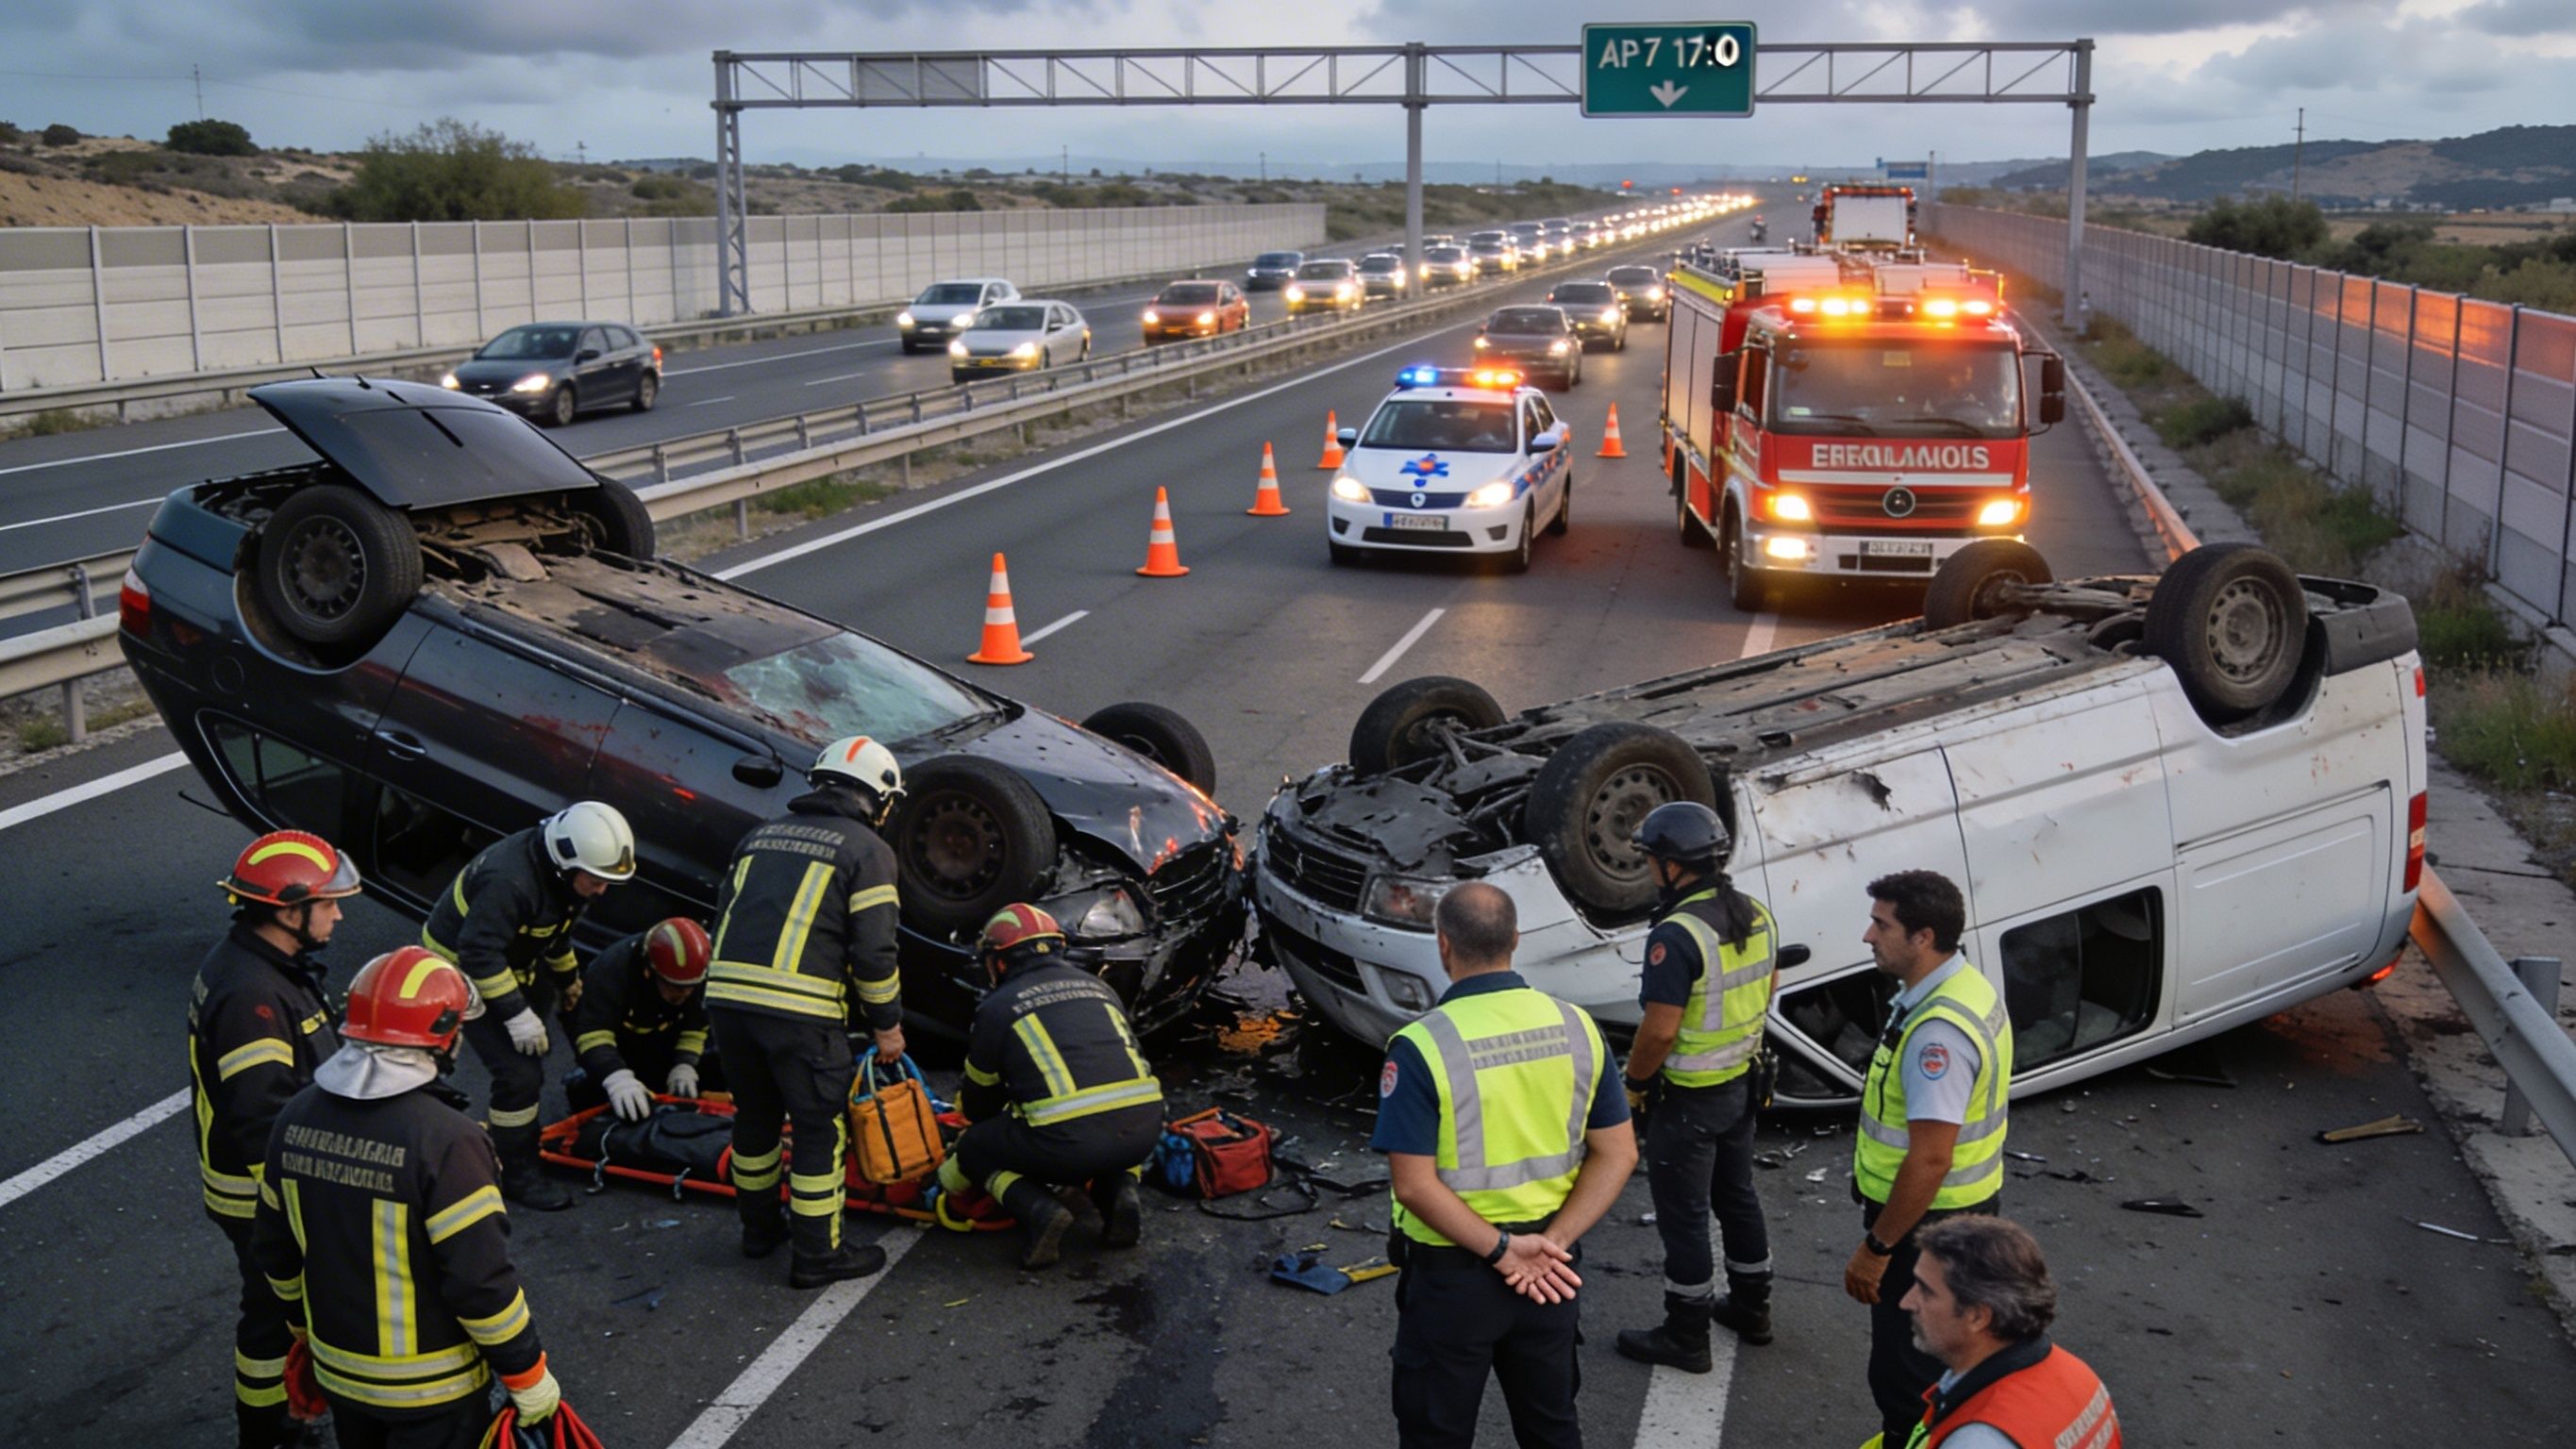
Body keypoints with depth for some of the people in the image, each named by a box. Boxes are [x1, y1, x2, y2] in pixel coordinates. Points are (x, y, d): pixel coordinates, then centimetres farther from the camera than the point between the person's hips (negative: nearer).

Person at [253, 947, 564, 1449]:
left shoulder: (298, 1119, -6)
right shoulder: (444, 1142, -27)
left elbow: (275, 1247, 6)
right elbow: (482, 1279, -25)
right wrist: (527, 1373, -12)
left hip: (338, 1371, 6)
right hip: (430, 1388, -6)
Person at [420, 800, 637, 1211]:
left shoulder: (560, 875, -7)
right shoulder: (510, 882, -37)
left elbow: (555, 935, 13)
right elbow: (478, 954, -35)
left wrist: (570, 981, 23)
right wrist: (515, 1013, -32)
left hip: (507, 965, 9)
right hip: (460, 973, -9)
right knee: (520, 1073, -14)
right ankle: (516, 1176, 0)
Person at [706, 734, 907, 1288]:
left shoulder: (762, 836, 22)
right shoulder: (867, 850, 2)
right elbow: (874, 951, -4)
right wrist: (887, 1023, 7)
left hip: (726, 995, 6)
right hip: (801, 1012, -6)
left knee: (755, 1116, 23)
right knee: (821, 1129, 6)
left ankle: (759, 1227, 37)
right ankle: (818, 1255, 10)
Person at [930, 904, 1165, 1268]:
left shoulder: (998, 1006, 11)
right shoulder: (1097, 986, 23)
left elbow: (979, 1102, 22)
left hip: (1067, 1143, -4)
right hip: (1144, 1129, 4)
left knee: (974, 1149, 22)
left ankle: (1038, 1208, -5)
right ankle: (1120, 1192, 10)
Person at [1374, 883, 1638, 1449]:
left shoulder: (1421, 1047, -20)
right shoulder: (1575, 1027, -4)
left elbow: (1414, 1185, -22)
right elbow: (1618, 1154, -3)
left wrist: (1501, 1250, -18)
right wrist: (1553, 1243, -10)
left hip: (1453, 1275, -4)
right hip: (1550, 1274, 5)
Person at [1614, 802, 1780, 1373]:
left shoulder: (1678, 934, -27)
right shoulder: (1755, 916, 0)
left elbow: (1660, 1028, -27)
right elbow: (1767, 987, 14)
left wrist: (1635, 1083, -11)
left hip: (1688, 1098, -8)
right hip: (1742, 1084, 8)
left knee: (1683, 1214, 4)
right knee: (1737, 1196, 23)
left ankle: (1685, 1336, 15)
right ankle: (1751, 1307, 37)